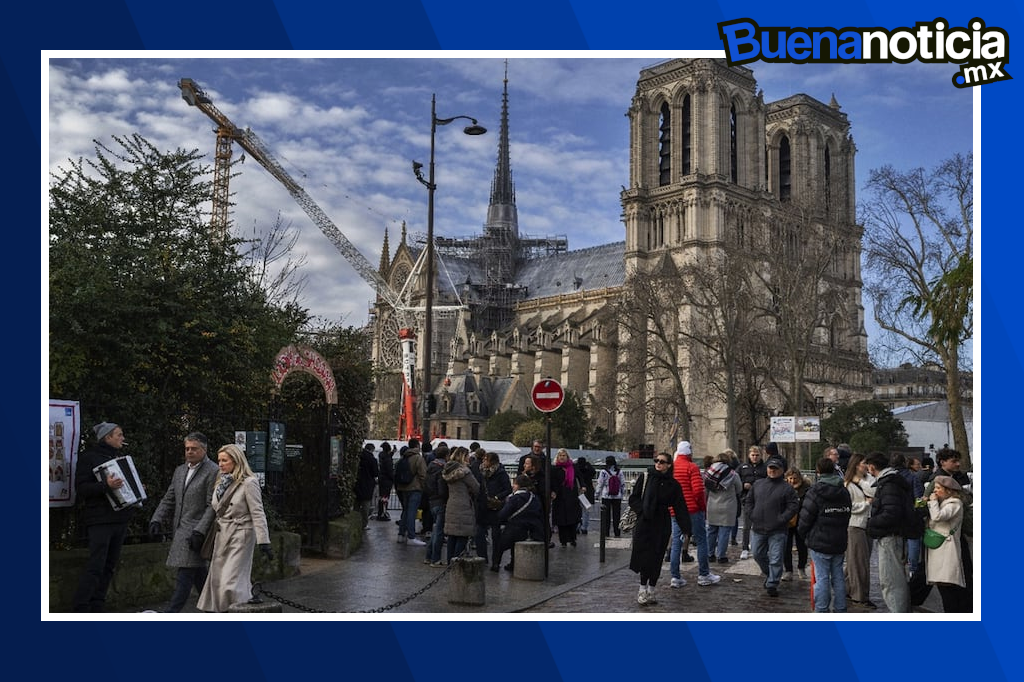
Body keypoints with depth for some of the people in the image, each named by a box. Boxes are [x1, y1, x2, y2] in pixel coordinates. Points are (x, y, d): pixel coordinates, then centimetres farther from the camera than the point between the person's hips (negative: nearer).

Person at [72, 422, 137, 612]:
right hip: (100, 520, -8)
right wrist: (106, 485, -27)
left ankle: (97, 608, 13)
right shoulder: (89, 457, -4)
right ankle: (80, 609, -9)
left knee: (109, 567, 8)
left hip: (120, 519, 8)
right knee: (95, 566, -12)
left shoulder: (118, 457, 20)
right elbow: (81, 488, -13)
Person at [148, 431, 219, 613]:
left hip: (196, 532, -8)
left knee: (184, 576, -9)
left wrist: (199, 531, -19)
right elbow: (168, 499, 19)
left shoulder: (213, 472, -9)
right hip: (180, 530, 8)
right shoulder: (180, 470, 17)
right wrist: (157, 519, 4)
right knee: (198, 573, 13)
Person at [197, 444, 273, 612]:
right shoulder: (221, 483, 12)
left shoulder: (249, 483, -10)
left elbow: (258, 514, -13)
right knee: (217, 581, 7)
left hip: (240, 537, -8)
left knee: (230, 583, -13)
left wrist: (264, 542, -18)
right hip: (222, 538, 8)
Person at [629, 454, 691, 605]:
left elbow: (680, 507, 3)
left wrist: (686, 528, -4)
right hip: (644, 524, -2)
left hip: (662, 525, 2)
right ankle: (642, 590, 7)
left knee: (657, 558, 5)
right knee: (645, 556, -6)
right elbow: (633, 498, 2)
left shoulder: (673, 484, 4)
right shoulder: (645, 478, 0)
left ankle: (651, 591, 17)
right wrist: (643, 510, -14)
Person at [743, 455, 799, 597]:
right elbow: (748, 501, 14)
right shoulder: (757, 484, 9)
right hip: (757, 529, 5)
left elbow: (793, 507, -9)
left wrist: (780, 520, -15)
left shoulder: (787, 488, -4)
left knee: (775, 559, -3)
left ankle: (772, 584, 7)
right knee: (758, 555, 15)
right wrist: (752, 515, 1)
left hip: (777, 531, -4)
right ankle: (769, 575, 37)